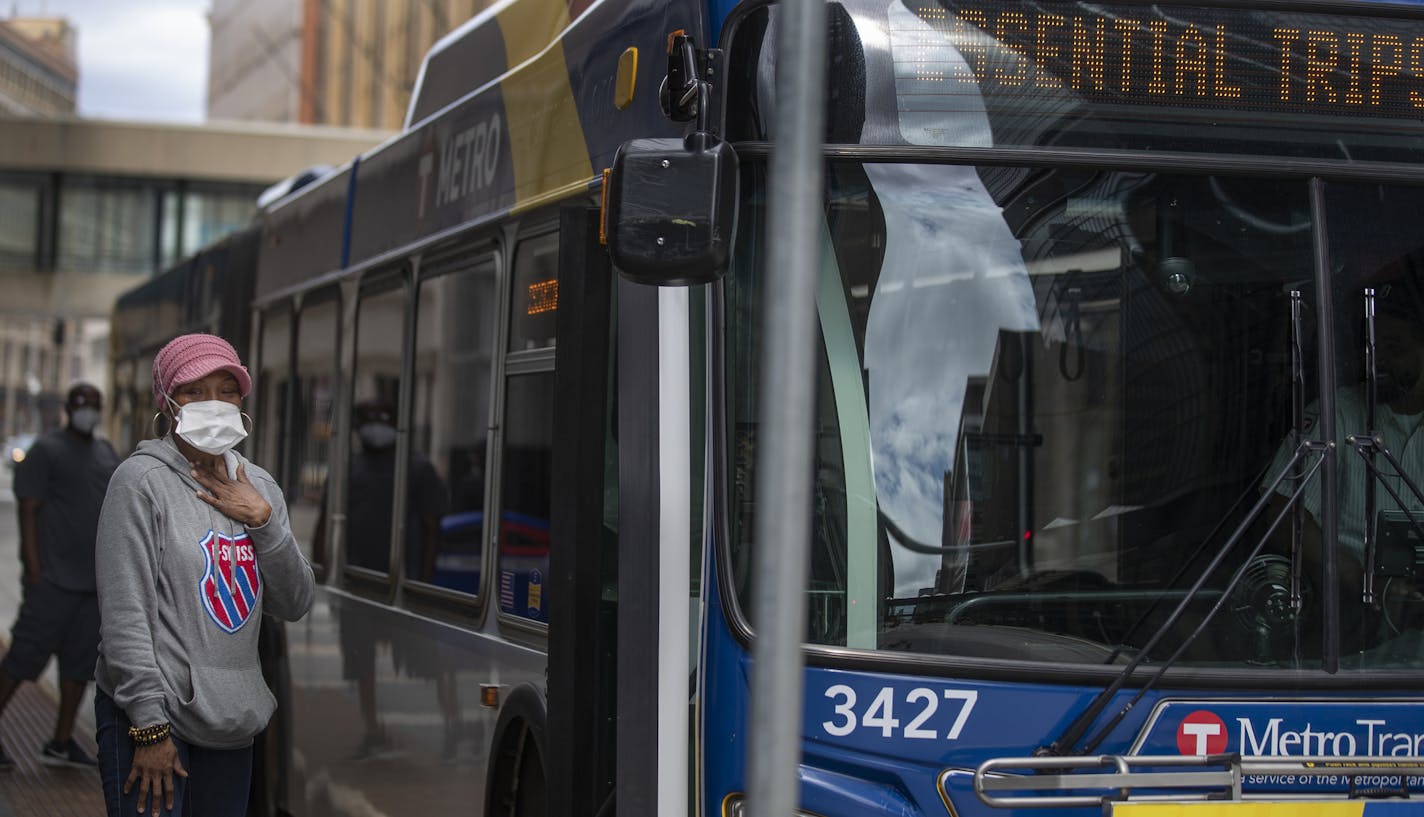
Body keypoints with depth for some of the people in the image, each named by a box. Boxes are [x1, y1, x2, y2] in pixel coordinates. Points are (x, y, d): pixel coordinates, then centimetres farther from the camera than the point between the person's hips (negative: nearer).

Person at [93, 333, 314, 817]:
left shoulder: (259, 487, 10)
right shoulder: (142, 479, -8)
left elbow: (295, 606, 6)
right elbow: (124, 614, -13)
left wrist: (262, 521, -7)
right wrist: (150, 726, -16)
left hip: (233, 721, 6)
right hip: (148, 719, -6)